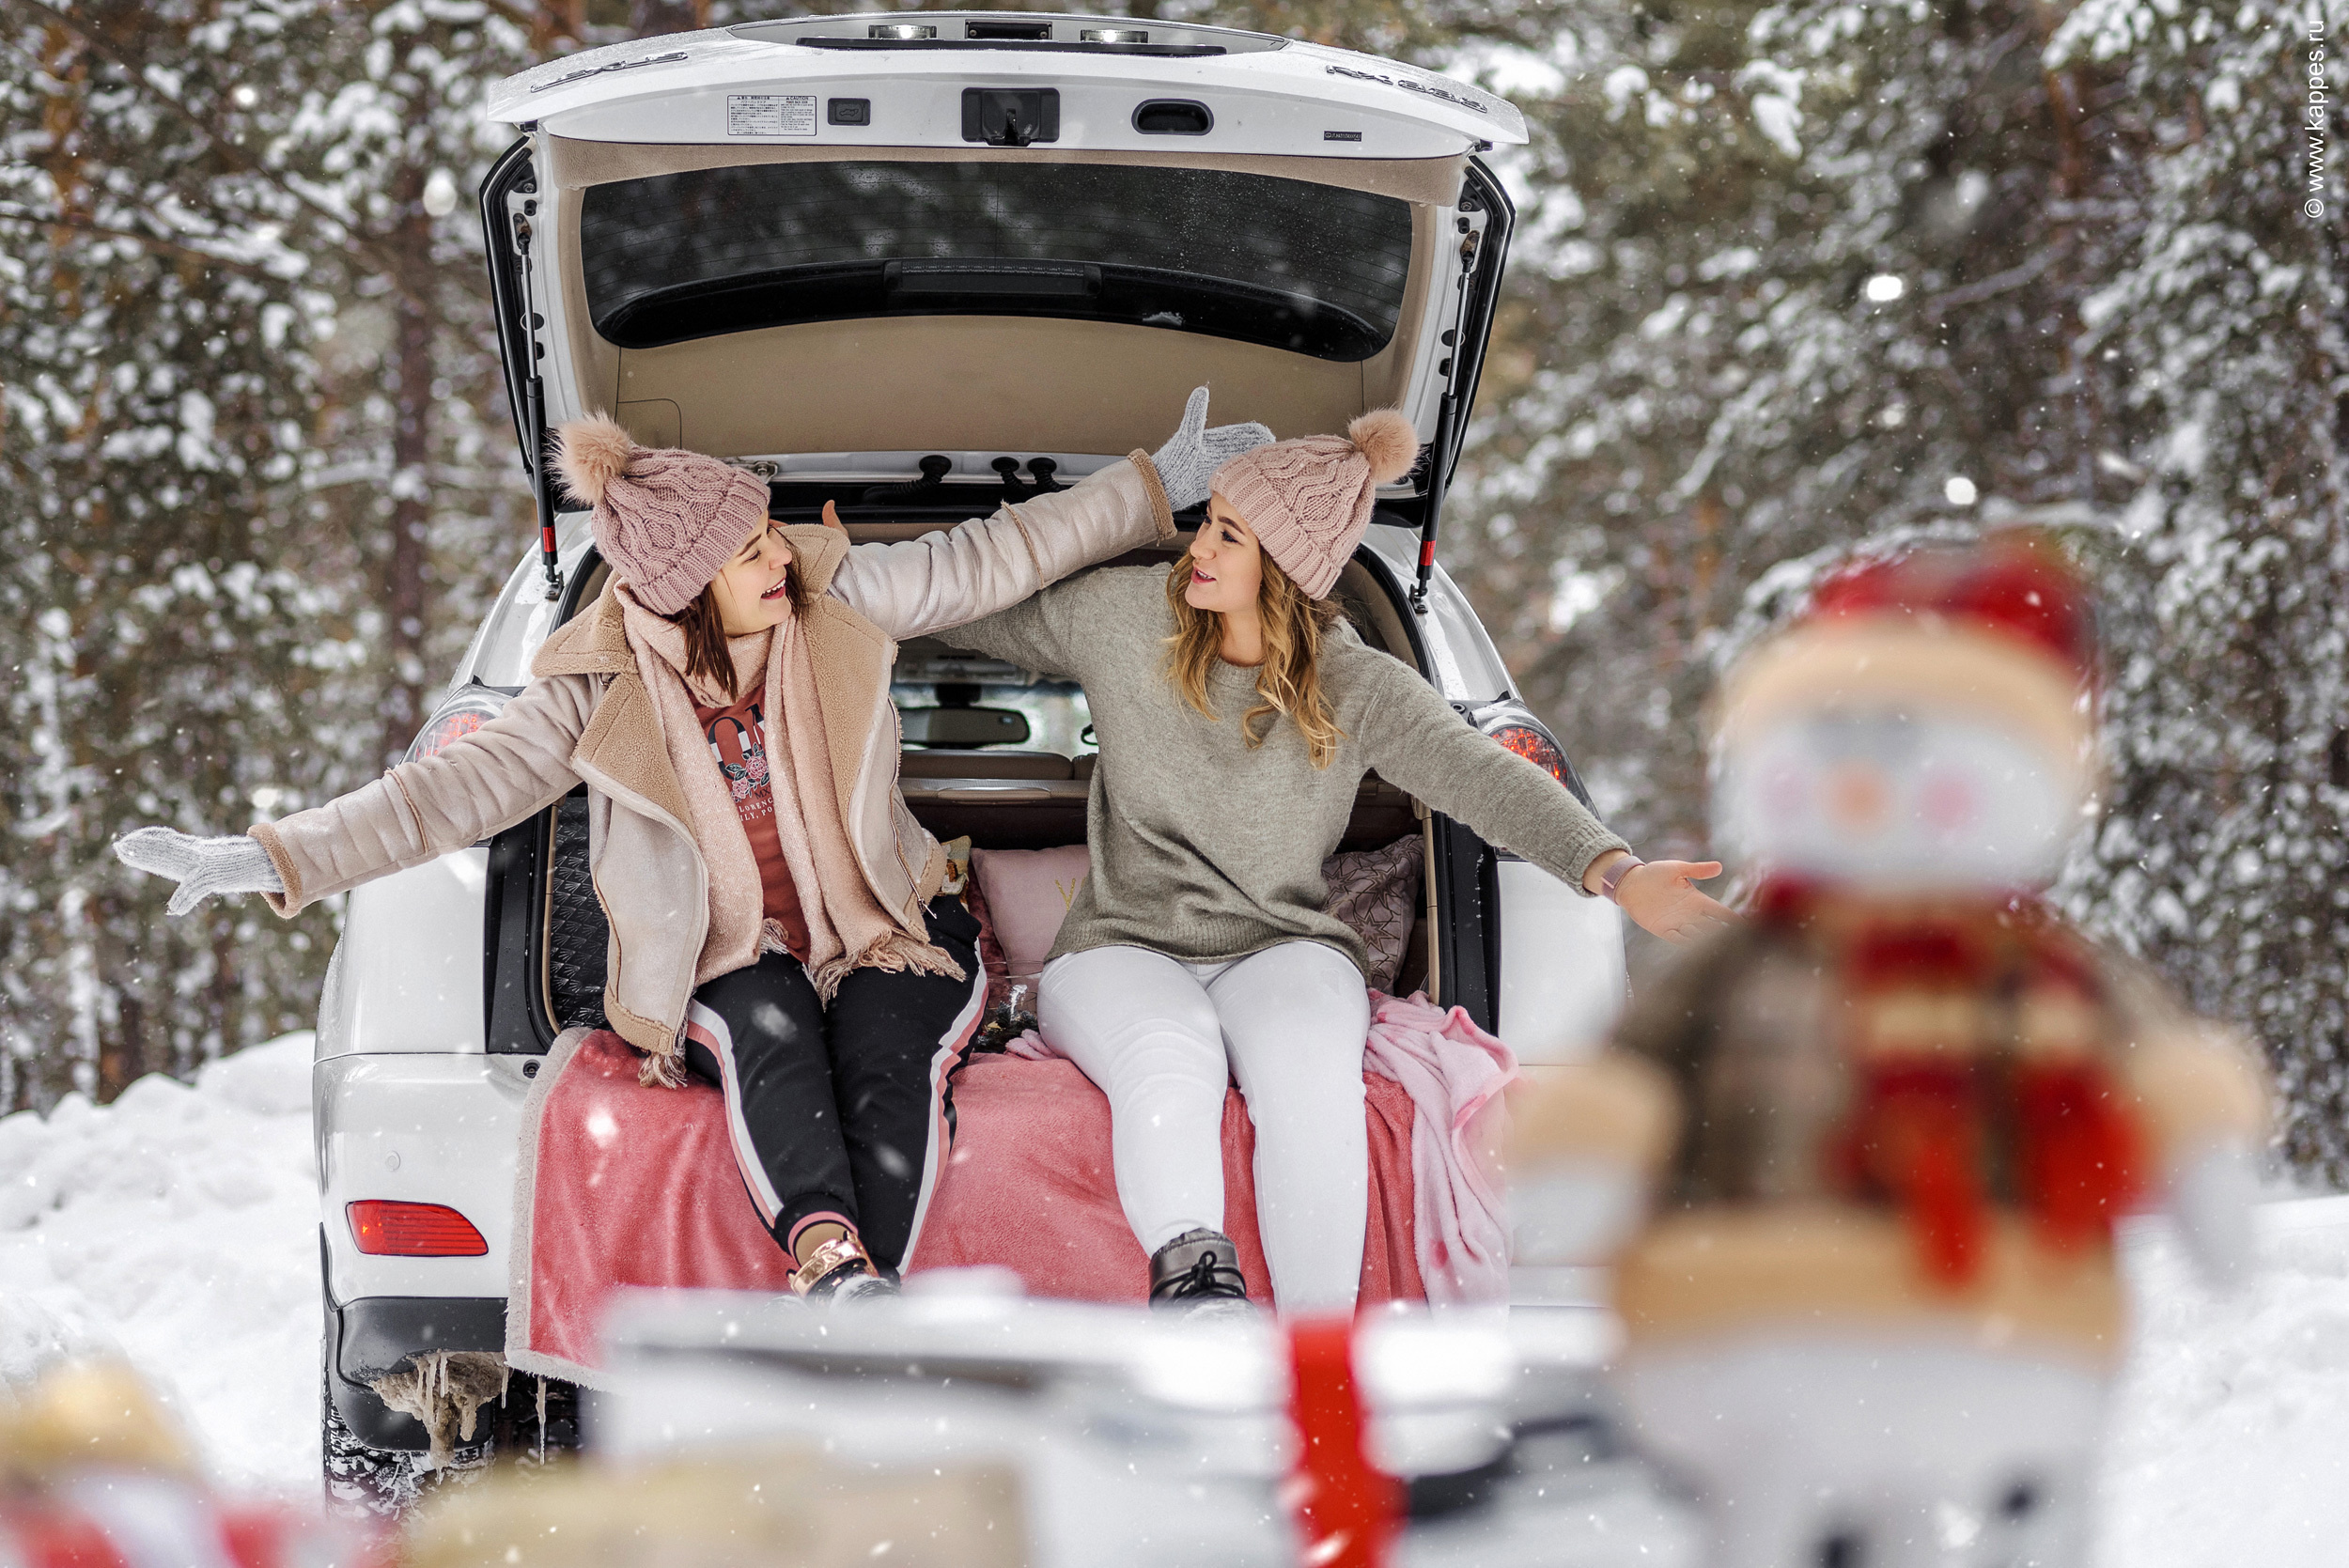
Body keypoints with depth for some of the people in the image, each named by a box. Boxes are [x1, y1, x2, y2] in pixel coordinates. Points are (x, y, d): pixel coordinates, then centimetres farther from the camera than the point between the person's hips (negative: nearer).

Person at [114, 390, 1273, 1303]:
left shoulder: (837, 602, -3)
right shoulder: (603, 694, -8)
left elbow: (996, 557, 5)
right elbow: (456, 788, -11)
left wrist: (1158, 486, 7)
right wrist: (273, 861, -21)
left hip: (886, 934, 2)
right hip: (726, 968, -1)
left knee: (886, 1059, -32)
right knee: (774, 1028, -37)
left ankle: (860, 1319, -47)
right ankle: (832, 1261, -59)